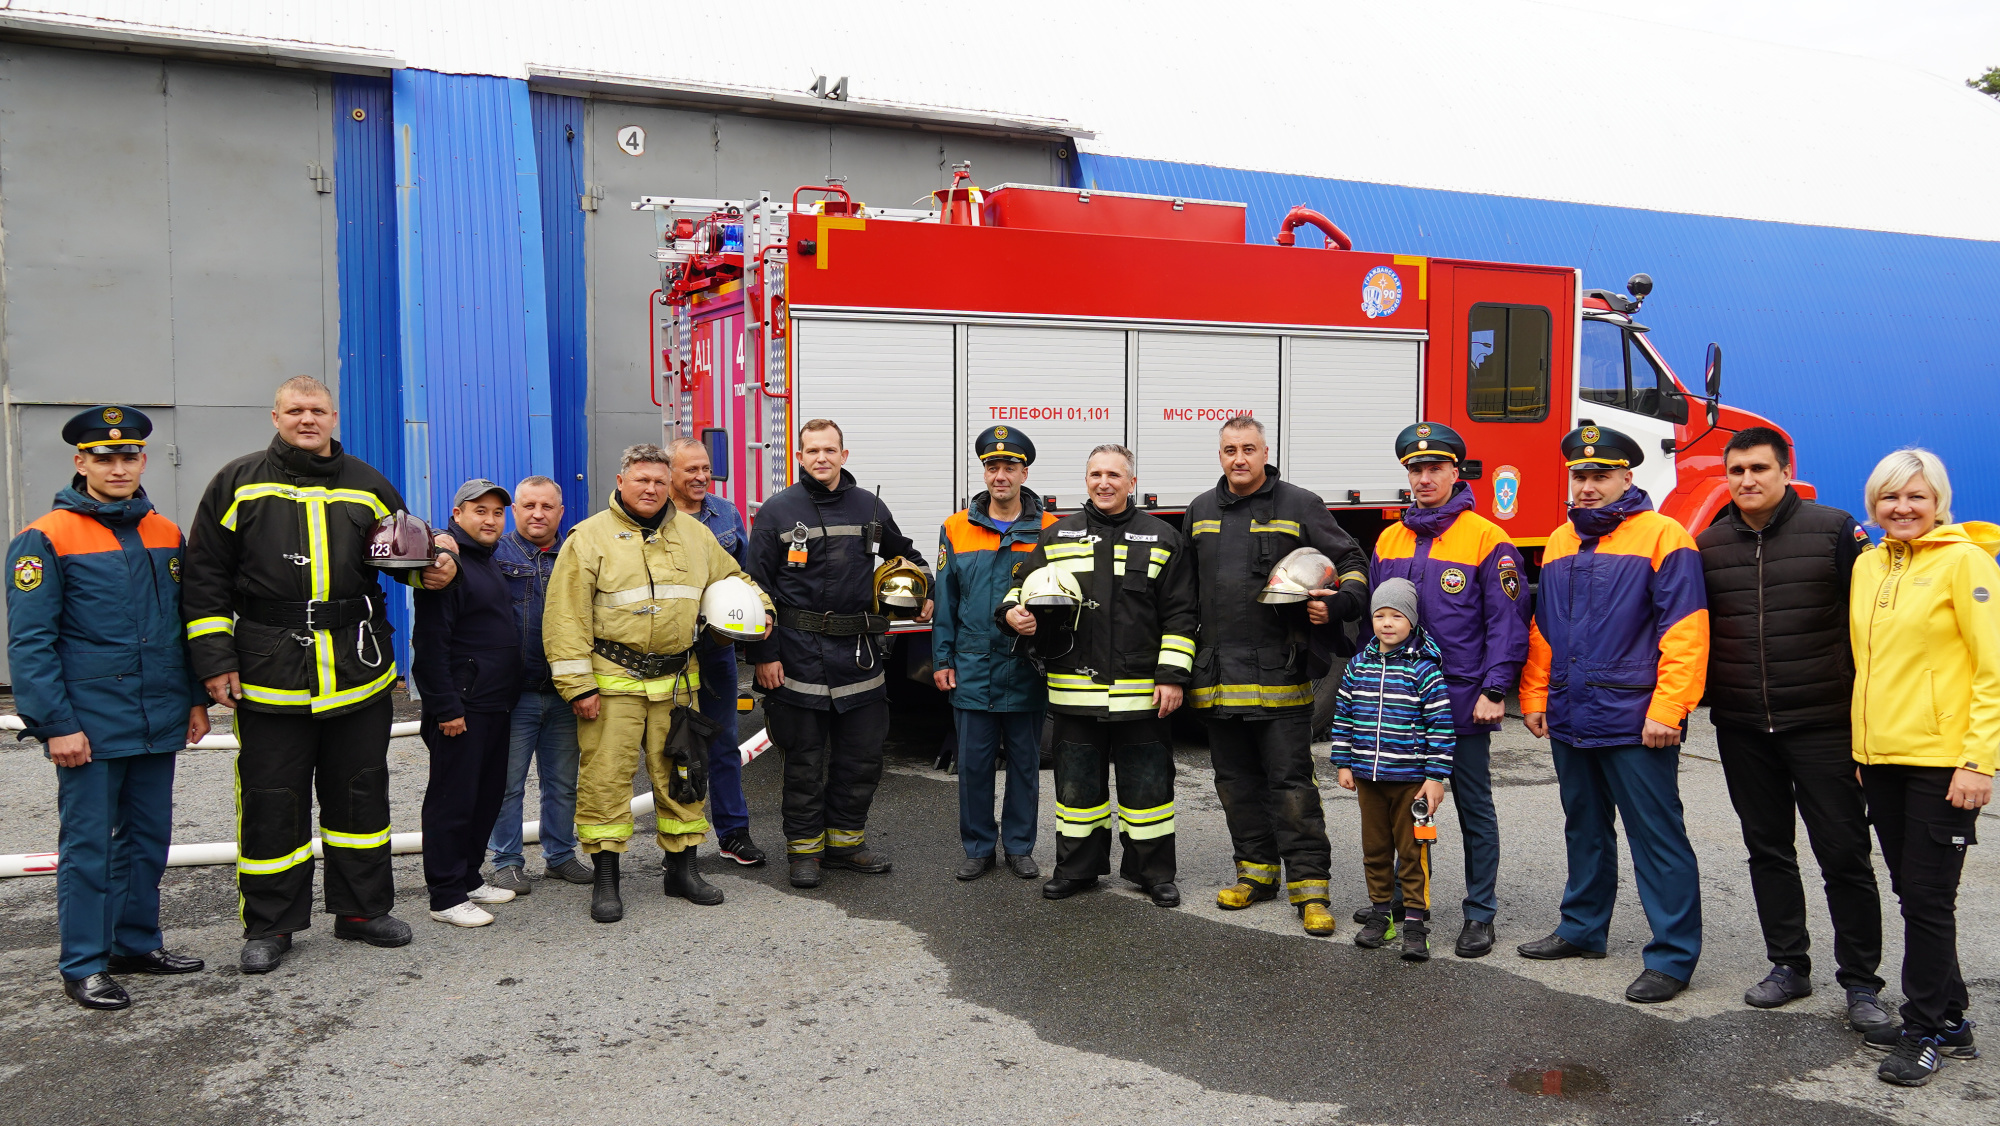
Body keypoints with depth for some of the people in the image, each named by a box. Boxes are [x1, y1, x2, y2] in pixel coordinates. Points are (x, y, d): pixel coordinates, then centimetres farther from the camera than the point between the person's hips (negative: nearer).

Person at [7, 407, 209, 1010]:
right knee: (88, 845, 2)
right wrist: (56, 724, -14)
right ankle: (83, 966, 12)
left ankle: (137, 942, 28)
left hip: (159, 724, 5)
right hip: (90, 727, -5)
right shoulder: (47, 538, -7)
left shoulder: (166, 534, 10)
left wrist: (196, 699, 12)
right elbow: (29, 641, -10)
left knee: (149, 838, 14)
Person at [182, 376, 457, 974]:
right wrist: (215, 659, -5)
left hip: (360, 673, 3)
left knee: (361, 793, 11)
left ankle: (363, 908, 25)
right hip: (269, 674, -2)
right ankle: (270, 925, 18)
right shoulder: (239, 483, 3)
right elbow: (205, 577, 2)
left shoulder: (367, 486, 10)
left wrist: (432, 567, -2)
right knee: (271, 800, 4)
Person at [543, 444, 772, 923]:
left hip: (676, 680, 4)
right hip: (613, 681, -4)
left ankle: (682, 869, 23)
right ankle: (605, 879, 9)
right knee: (606, 776, -2)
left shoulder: (694, 535, 12)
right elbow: (567, 617, -7)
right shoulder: (589, 538, -2)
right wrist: (578, 685, -12)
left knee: (681, 774, 9)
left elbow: (732, 579, 25)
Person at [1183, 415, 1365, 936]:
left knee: (1291, 781, -4)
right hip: (1217, 674, 5)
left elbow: (1352, 563, 5)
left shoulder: (1300, 506, 0)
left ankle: (1309, 886, 2)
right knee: (1237, 781, 12)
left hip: (1279, 675, -5)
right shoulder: (1201, 511, 14)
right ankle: (1256, 871, 25)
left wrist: (1338, 604, -15)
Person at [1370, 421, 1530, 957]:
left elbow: (1507, 622, -9)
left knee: (1474, 809, 6)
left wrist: (1494, 691, -15)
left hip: (1462, 702, -5)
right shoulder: (1389, 540, 10)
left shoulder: (1486, 539, -7)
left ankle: (1480, 915, 16)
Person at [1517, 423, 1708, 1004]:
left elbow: (1685, 630, -14)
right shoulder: (1560, 542, 14)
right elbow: (1542, 629, 18)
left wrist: (1667, 708, -19)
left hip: (1635, 722, -7)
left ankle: (1673, 956, 7)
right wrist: (1534, 697, 13)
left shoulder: (1662, 537, -8)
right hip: (1570, 719, 7)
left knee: (1657, 838, -1)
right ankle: (1583, 929, 33)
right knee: (1585, 830, 19)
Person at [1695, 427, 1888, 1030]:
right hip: (1741, 730, 4)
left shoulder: (1835, 529, -4)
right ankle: (1788, 965, 25)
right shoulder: (1707, 545, 5)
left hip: (1823, 724, -3)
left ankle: (1861, 981, 14)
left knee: (1844, 854, 2)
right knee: (1768, 850, 12)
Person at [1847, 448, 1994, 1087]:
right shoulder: (1867, 565, 11)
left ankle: (1927, 1033, 13)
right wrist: (1861, 743, 15)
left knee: (1927, 898, -1)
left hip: (1941, 761, -7)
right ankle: (1948, 1021, 27)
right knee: (1911, 893, 14)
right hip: (1878, 756, 7)